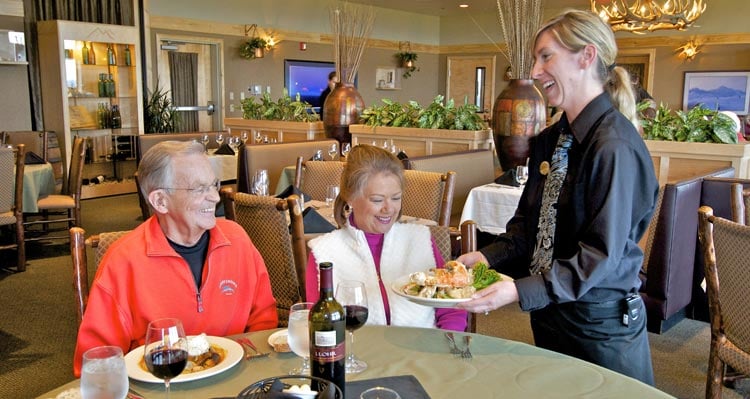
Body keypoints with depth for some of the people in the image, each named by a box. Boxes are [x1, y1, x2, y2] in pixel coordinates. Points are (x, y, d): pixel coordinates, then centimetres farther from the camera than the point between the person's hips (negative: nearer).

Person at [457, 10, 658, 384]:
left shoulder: (615, 146, -22)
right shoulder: (550, 140, 4)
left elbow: (601, 255, -24)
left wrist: (520, 291, -30)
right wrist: (487, 256, -6)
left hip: (600, 325, -8)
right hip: (548, 314, 8)